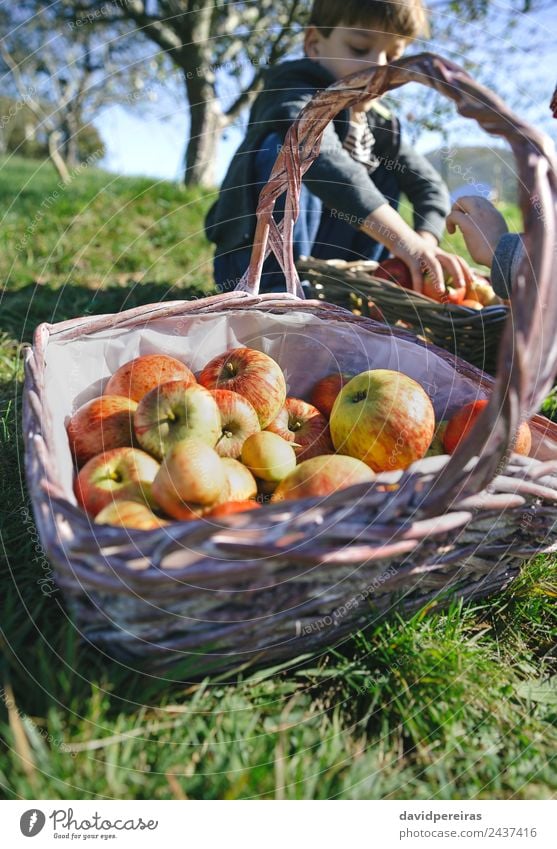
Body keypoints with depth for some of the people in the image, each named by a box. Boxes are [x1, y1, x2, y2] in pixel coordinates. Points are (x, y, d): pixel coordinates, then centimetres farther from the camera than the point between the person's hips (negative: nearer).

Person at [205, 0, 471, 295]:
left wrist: (424, 245, -20)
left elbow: (428, 184, 3)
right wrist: (404, 241, -46)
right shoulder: (295, 92, -17)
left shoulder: (378, 125, 6)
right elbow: (321, 160, -38)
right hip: (249, 265, -7)